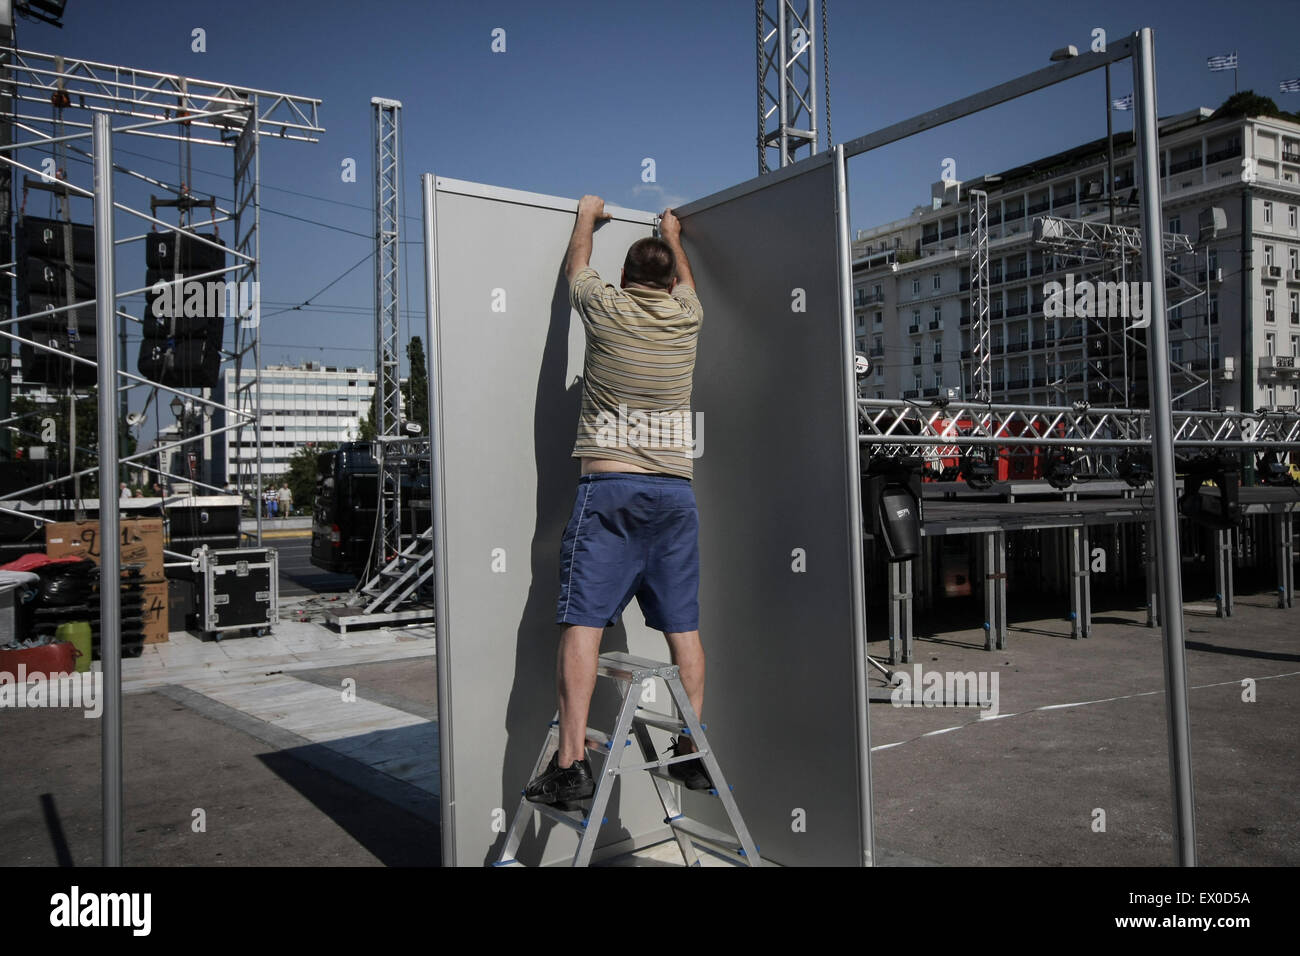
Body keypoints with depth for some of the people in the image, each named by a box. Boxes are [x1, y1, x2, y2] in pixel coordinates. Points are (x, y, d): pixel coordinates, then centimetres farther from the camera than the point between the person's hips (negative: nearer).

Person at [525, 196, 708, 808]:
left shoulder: (607, 307, 3)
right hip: (675, 490, 3)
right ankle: (692, 753, 13)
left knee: (583, 622, -6)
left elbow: (577, 266, 26)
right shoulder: (686, 316, 10)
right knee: (683, 627, 7)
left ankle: (571, 762, -11)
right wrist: (674, 237, 55)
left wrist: (587, 216, 45)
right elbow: (685, 280, 35)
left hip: (608, 488, -3)